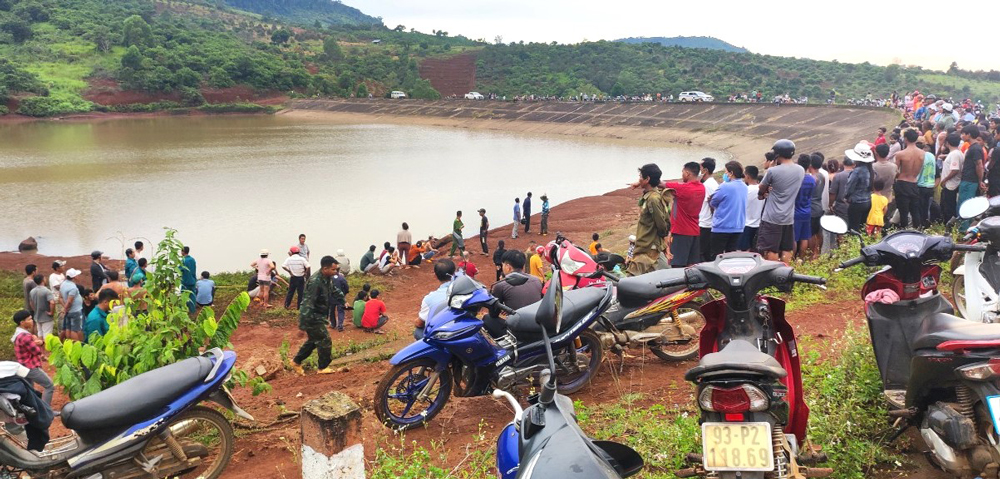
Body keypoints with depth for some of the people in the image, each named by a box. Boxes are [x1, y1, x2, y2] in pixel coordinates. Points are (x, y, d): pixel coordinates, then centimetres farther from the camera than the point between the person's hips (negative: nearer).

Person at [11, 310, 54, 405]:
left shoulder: (19, 333, 10)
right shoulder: (25, 336, -25)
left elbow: (40, 341, 10)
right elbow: (37, 351, -20)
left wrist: (40, 342, -14)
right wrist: (35, 341, -2)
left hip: (24, 367, 11)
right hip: (31, 368, -11)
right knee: (49, 386, -3)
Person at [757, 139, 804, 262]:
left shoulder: (772, 171, -15)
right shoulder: (801, 171, 4)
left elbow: (761, 189, -2)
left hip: (772, 218, -6)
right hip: (789, 217, 6)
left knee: (771, 250, 0)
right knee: (786, 250, 12)